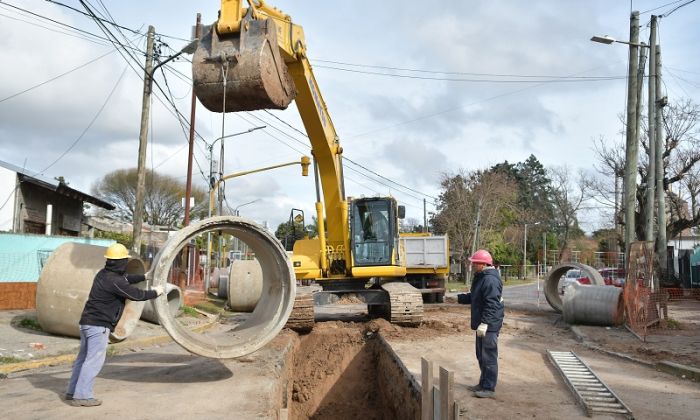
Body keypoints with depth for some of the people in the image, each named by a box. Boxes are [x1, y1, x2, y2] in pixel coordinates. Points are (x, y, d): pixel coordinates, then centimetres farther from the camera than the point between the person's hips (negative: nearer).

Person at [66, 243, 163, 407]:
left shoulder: (103, 274, 10)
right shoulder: (115, 281, -18)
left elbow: (125, 279, 28)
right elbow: (137, 294, -12)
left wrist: (144, 276, 34)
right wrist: (155, 292, 3)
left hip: (87, 322, 10)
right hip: (99, 325, -10)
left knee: (83, 357, 16)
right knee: (94, 360, -7)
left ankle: (72, 391, 23)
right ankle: (81, 396, -7)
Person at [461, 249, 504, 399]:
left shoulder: (491, 280, -21)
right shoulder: (480, 278, 14)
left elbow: (491, 305, -27)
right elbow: (473, 297, 25)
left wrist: (484, 323, -29)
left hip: (489, 325, -11)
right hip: (482, 324, 11)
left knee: (489, 357, -4)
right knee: (481, 356, 19)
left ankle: (489, 389, 3)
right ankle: (483, 383, 31)